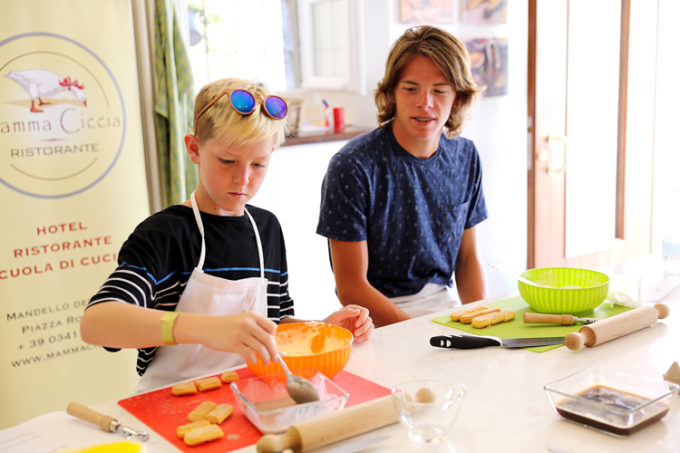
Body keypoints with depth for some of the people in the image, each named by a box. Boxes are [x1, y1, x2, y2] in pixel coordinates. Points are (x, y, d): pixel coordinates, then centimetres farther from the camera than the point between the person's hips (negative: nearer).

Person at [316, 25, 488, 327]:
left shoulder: (465, 156, 4)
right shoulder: (352, 167, -16)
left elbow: (467, 258, 12)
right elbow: (351, 288, -13)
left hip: (446, 306, 5)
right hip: (381, 322, -5)